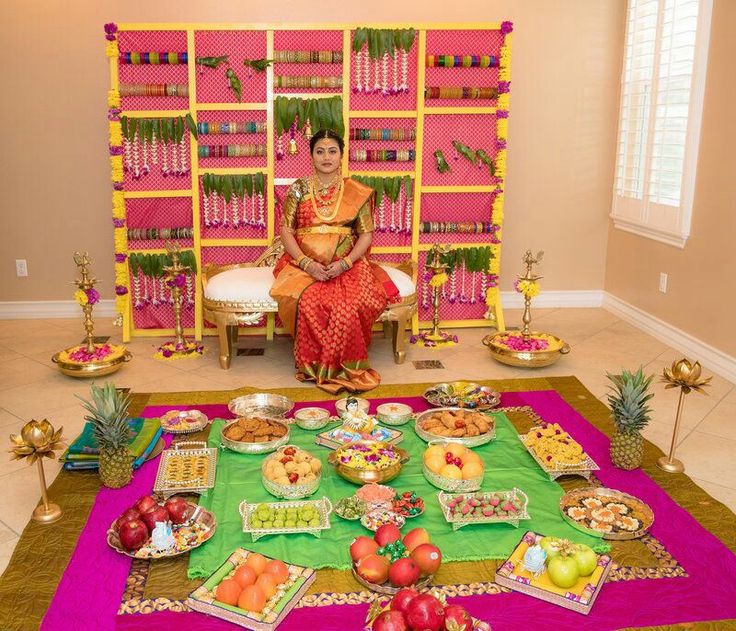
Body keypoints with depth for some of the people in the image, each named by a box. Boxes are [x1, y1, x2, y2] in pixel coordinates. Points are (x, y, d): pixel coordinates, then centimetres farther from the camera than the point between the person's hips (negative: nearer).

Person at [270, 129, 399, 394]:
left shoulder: (357, 192, 5)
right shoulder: (299, 188, 5)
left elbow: (366, 235, 3)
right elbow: (286, 231, 2)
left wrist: (344, 263, -15)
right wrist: (307, 263, -15)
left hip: (347, 266, 0)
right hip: (304, 265, 0)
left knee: (348, 306, -32)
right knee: (309, 302, -33)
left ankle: (345, 367, -12)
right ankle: (312, 365, -12)